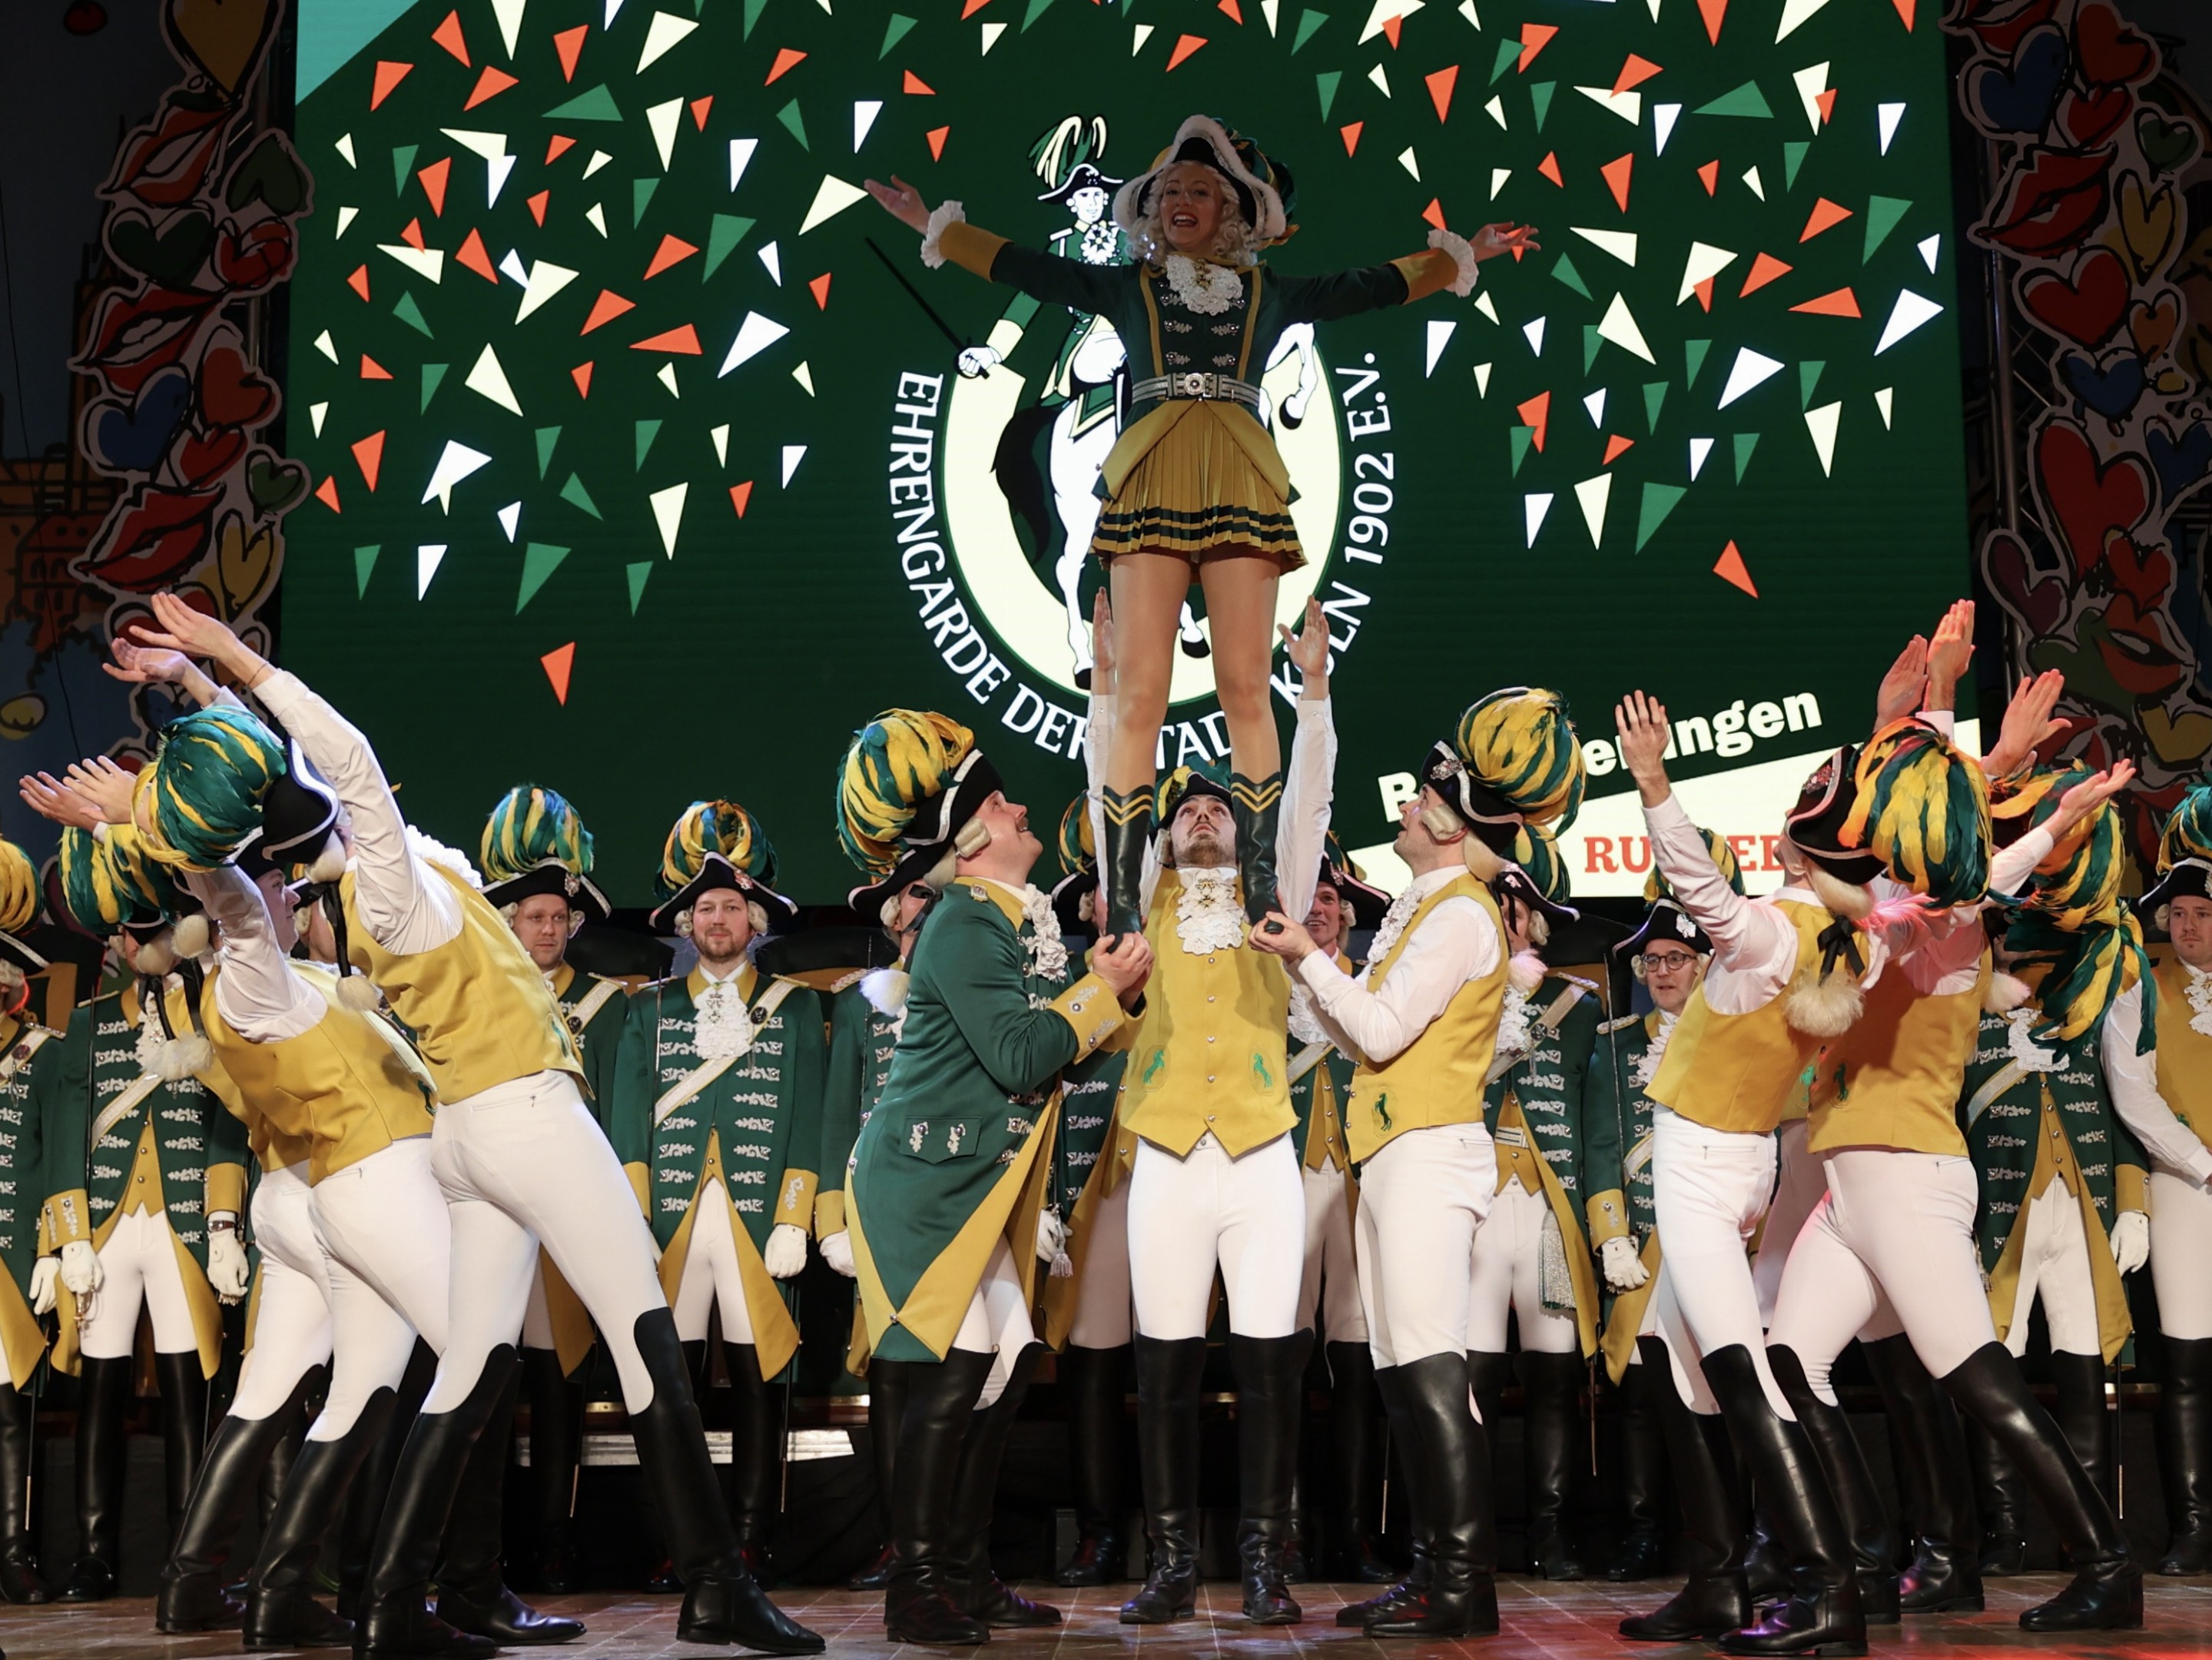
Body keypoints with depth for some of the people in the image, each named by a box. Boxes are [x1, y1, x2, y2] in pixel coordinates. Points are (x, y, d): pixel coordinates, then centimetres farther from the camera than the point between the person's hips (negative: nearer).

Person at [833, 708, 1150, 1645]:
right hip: (926, 1182, -9)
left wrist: (1108, 986, 5)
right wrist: (1104, 989, -13)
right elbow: (1019, 1056, -22)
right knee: (954, 1373, -10)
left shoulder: (1016, 921, 13)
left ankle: (967, 1573, 18)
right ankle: (917, 1589, -1)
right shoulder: (966, 926, -16)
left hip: (976, 1187, 9)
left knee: (1005, 1367, 9)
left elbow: (1040, 1049, 16)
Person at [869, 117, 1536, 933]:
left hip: (1241, 492, 1)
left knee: (1246, 689, -7)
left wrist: (1462, 255, 24)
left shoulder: (1269, 293, 19)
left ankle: (1263, 896, -5)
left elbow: (1373, 286, 23)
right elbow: (1023, 265, 20)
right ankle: (1122, 910, -11)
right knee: (1139, 693, -9)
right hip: (1148, 491, -1)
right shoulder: (1126, 288, 18)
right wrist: (936, 225, 20)